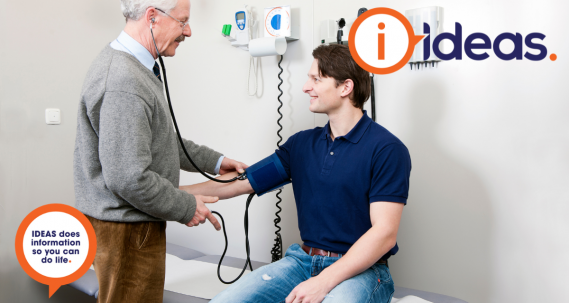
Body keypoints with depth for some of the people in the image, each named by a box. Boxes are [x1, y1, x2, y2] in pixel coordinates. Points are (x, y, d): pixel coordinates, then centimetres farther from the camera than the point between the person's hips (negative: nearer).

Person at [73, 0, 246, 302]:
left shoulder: (137, 68, 9)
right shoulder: (124, 83, -26)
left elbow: (159, 140, 19)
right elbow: (129, 179, -28)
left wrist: (214, 161, 18)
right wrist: (187, 208, -14)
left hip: (134, 222, 10)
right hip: (125, 229, -10)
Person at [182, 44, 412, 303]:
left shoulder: (386, 149, -8)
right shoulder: (301, 144, 10)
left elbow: (384, 233, -15)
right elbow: (237, 183, 11)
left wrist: (323, 282, -22)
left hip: (361, 269, -5)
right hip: (303, 259, 5)